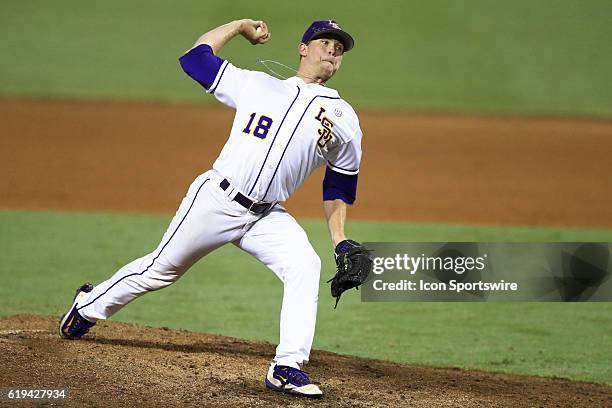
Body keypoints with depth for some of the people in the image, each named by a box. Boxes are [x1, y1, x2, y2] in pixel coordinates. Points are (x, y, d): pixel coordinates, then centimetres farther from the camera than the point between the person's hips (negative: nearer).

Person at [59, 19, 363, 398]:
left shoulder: (344, 117, 10)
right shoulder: (258, 84, 7)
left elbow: (339, 186, 14)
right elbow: (195, 56, 14)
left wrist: (341, 242, 5)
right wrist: (242, 25, 20)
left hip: (267, 217, 2)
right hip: (216, 199, -1)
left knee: (306, 266, -24)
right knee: (163, 267, 9)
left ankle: (287, 367, -25)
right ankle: (89, 306, 33)